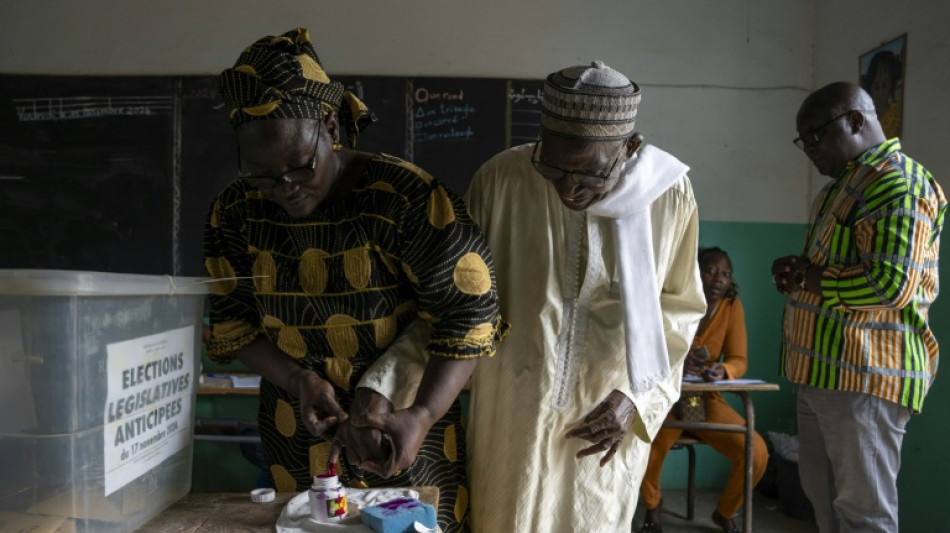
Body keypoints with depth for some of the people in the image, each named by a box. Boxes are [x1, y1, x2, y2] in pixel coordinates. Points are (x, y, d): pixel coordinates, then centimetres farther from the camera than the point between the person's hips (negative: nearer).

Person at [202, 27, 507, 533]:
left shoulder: (406, 197, -21)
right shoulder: (235, 211, -6)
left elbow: (468, 312, -18)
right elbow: (230, 323, 1)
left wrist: (422, 415, -29)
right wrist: (296, 379, -17)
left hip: (407, 435, -3)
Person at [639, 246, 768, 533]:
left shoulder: (732, 306, -2)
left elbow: (739, 359, -5)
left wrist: (723, 370, -29)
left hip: (707, 399, 3)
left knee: (756, 453, -18)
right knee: (646, 449, -30)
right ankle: (652, 505, 9)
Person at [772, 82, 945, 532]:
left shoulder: (896, 182, -14)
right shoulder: (846, 183, 18)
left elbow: (889, 284, -25)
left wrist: (804, 279, -12)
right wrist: (798, 270, 6)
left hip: (863, 374, -10)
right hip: (825, 370, 10)